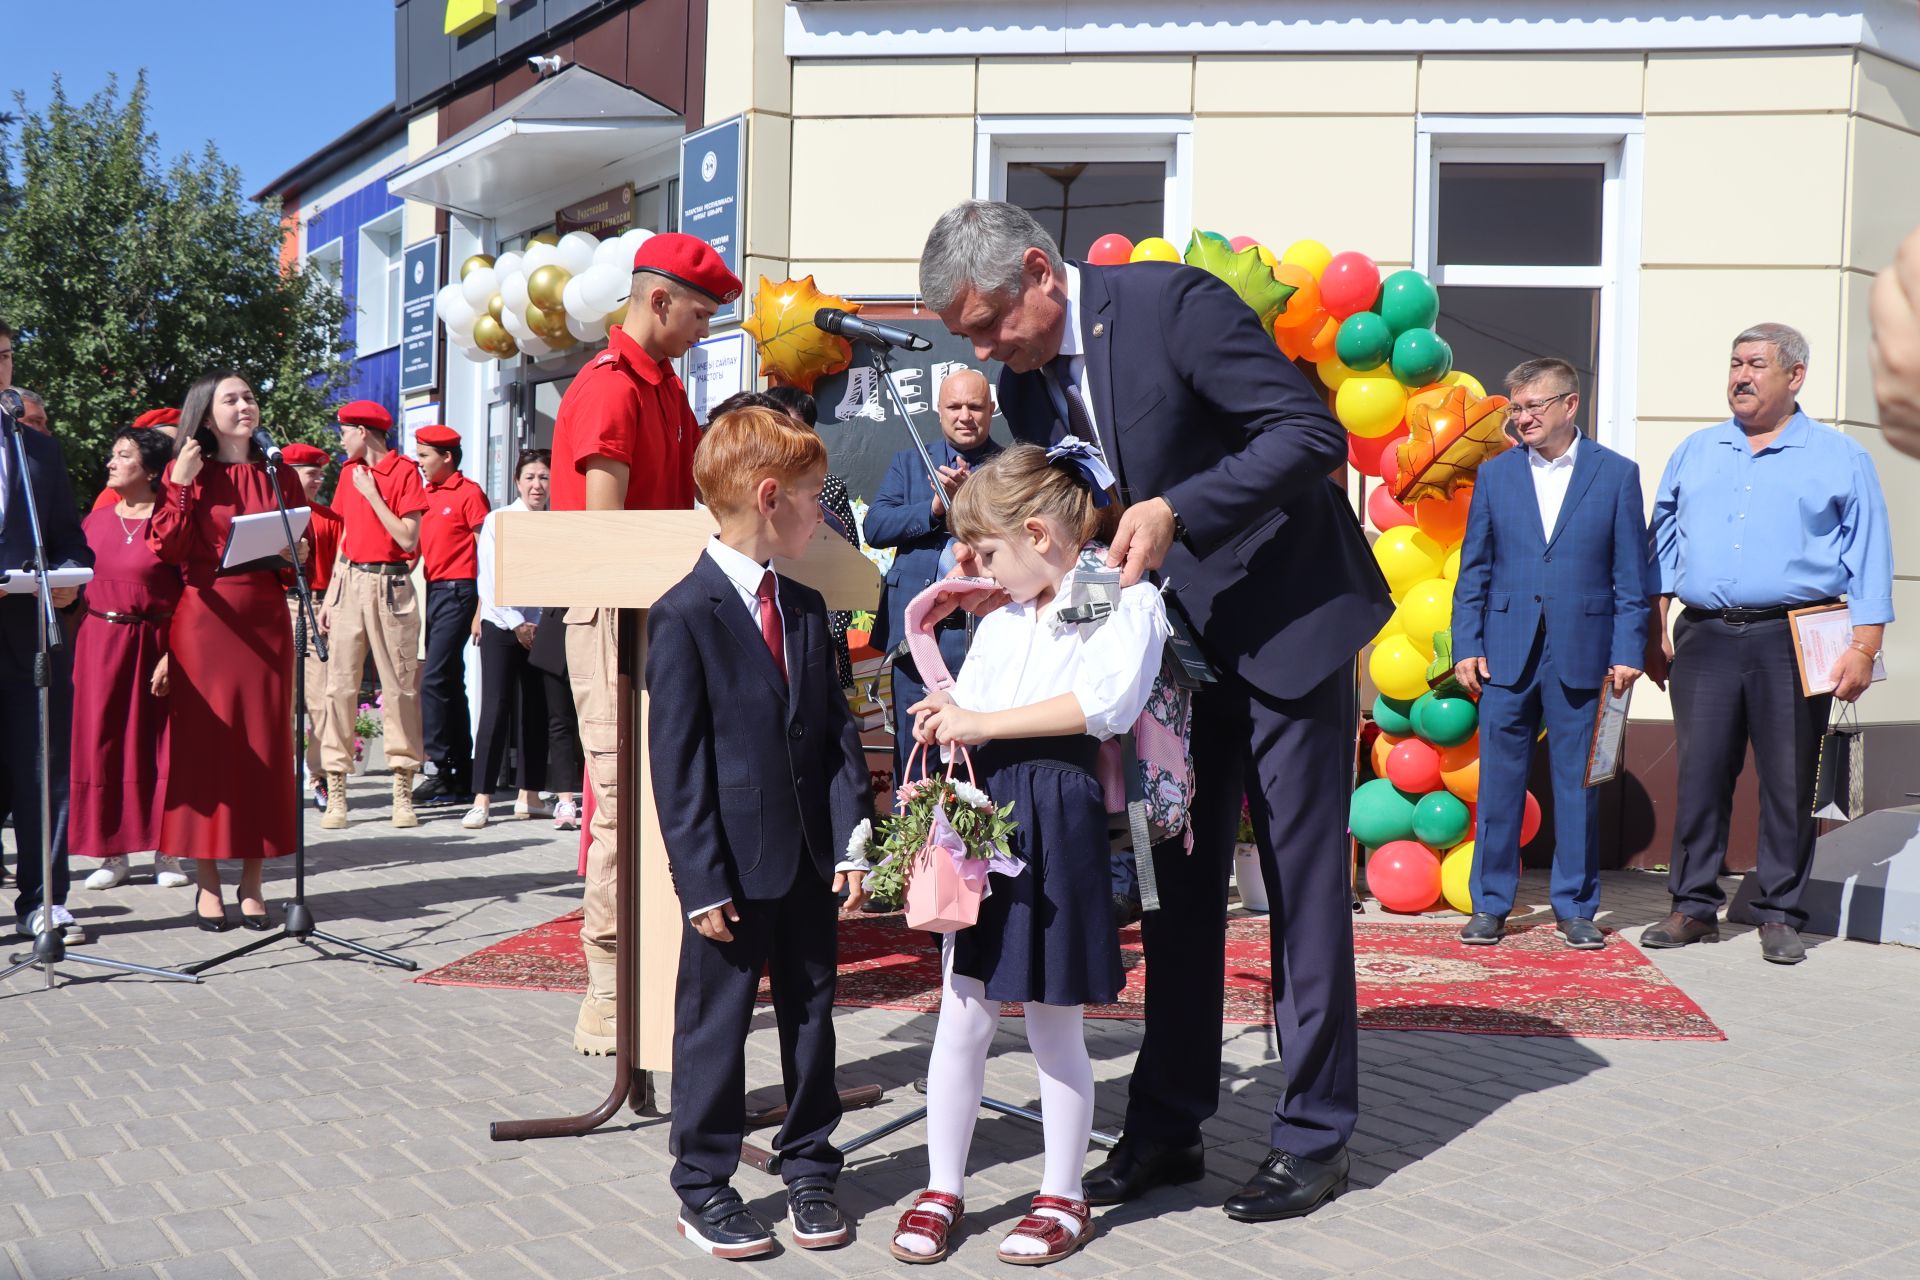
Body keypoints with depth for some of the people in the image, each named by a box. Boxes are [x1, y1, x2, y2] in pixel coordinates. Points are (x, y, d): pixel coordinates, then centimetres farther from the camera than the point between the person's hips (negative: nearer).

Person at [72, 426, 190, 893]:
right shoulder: (95, 521, 9)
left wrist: (173, 653, -16)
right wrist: (73, 650, 3)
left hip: (155, 643, -4)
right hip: (100, 640, 4)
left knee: (159, 744, 1)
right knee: (102, 744, 4)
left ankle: (166, 852, 10)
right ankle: (112, 852, 12)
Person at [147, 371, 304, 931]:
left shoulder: (278, 477, 12)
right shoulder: (187, 474, 5)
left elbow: (301, 564, 17)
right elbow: (167, 550, -6)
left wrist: (297, 557, -5)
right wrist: (181, 486, -11)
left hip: (265, 624, 2)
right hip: (203, 622, -2)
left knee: (263, 747, 1)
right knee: (204, 744, -1)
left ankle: (252, 882, 9)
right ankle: (208, 882, 6)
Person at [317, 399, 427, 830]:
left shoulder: (405, 472, -3)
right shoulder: (349, 472, 15)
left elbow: (409, 540, -10)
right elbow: (346, 537, 19)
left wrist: (372, 495, -10)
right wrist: (330, 595, 14)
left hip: (391, 585, -5)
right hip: (351, 581, 5)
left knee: (399, 686, -3)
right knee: (340, 684, -1)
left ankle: (403, 790, 3)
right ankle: (336, 791, 1)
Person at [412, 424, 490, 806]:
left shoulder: (469, 493, -6)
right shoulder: (424, 494, 15)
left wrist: (481, 608, -13)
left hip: (457, 591, -8)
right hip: (431, 591, 8)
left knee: (434, 679, -14)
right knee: (450, 683, 9)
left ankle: (439, 767, -10)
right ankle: (462, 772, 14)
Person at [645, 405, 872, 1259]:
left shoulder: (805, 608, 9)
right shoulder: (684, 617, -11)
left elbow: (835, 729, 8)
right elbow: (676, 763, -12)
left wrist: (852, 836, -2)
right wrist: (701, 880, -14)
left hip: (809, 857, 6)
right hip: (734, 865, -6)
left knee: (810, 1014, 15)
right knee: (715, 1024, 6)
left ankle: (810, 1171, 30)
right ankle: (704, 1188, 20)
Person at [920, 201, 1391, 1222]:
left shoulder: (1172, 301, -19)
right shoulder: (1026, 385, 2)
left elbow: (1312, 433, -23)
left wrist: (1177, 513, -31)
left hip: (1285, 616, -6)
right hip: (1176, 634, 7)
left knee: (1304, 879, 1)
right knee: (1178, 880, 10)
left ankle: (1314, 1136, 13)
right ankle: (1167, 1126, 21)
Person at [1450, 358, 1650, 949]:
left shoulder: (1616, 474, 4)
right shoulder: (1494, 474, 9)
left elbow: (1631, 574, 3)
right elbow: (1473, 569, 9)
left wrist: (1628, 652, -4)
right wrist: (1466, 646, 1)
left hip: (1581, 653, -1)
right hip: (1505, 653, 2)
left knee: (1578, 783, 5)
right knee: (1498, 782, 4)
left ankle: (1576, 907, 16)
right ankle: (1491, 905, 14)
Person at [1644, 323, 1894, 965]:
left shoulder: (1840, 458, 8)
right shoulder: (1695, 453, 16)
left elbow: (1868, 558, 3)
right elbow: (1663, 544, 17)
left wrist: (1863, 647, -6)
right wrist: (1653, 632, 9)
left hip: (1792, 644, -2)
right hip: (1704, 640, 2)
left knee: (1789, 782, 1)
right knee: (1699, 774, 2)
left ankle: (1780, 916, 10)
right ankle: (1694, 906, 12)